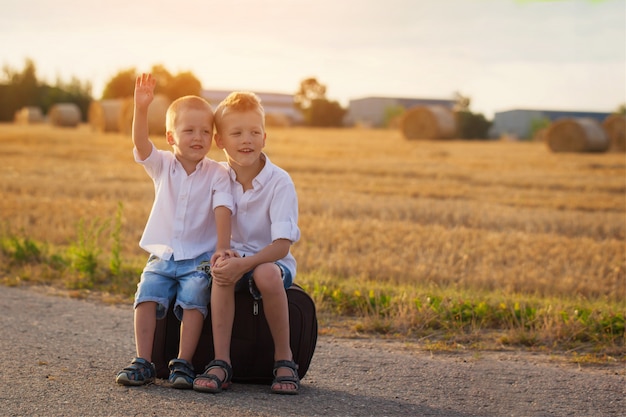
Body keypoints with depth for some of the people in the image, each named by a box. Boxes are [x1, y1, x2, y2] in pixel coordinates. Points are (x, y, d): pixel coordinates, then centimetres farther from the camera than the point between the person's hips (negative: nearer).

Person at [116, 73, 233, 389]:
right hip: (163, 256, 2)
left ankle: (183, 364, -19)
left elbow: (223, 209, -10)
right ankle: (143, 362, -15)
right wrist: (141, 108, -29)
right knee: (147, 293, -19)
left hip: (200, 258, -2)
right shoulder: (162, 165, 4)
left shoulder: (216, 174, -1)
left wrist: (222, 247, -23)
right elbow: (141, 143, -13)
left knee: (193, 297, -24)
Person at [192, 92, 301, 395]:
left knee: (267, 274, -36)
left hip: (272, 260, -2)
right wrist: (220, 256, -22)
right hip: (234, 256, 2)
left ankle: (284, 358, -17)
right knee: (222, 273, -32)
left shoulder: (279, 182, -13)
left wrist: (244, 264, -34)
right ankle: (221, 362, -30)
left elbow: (282, 244, -19)